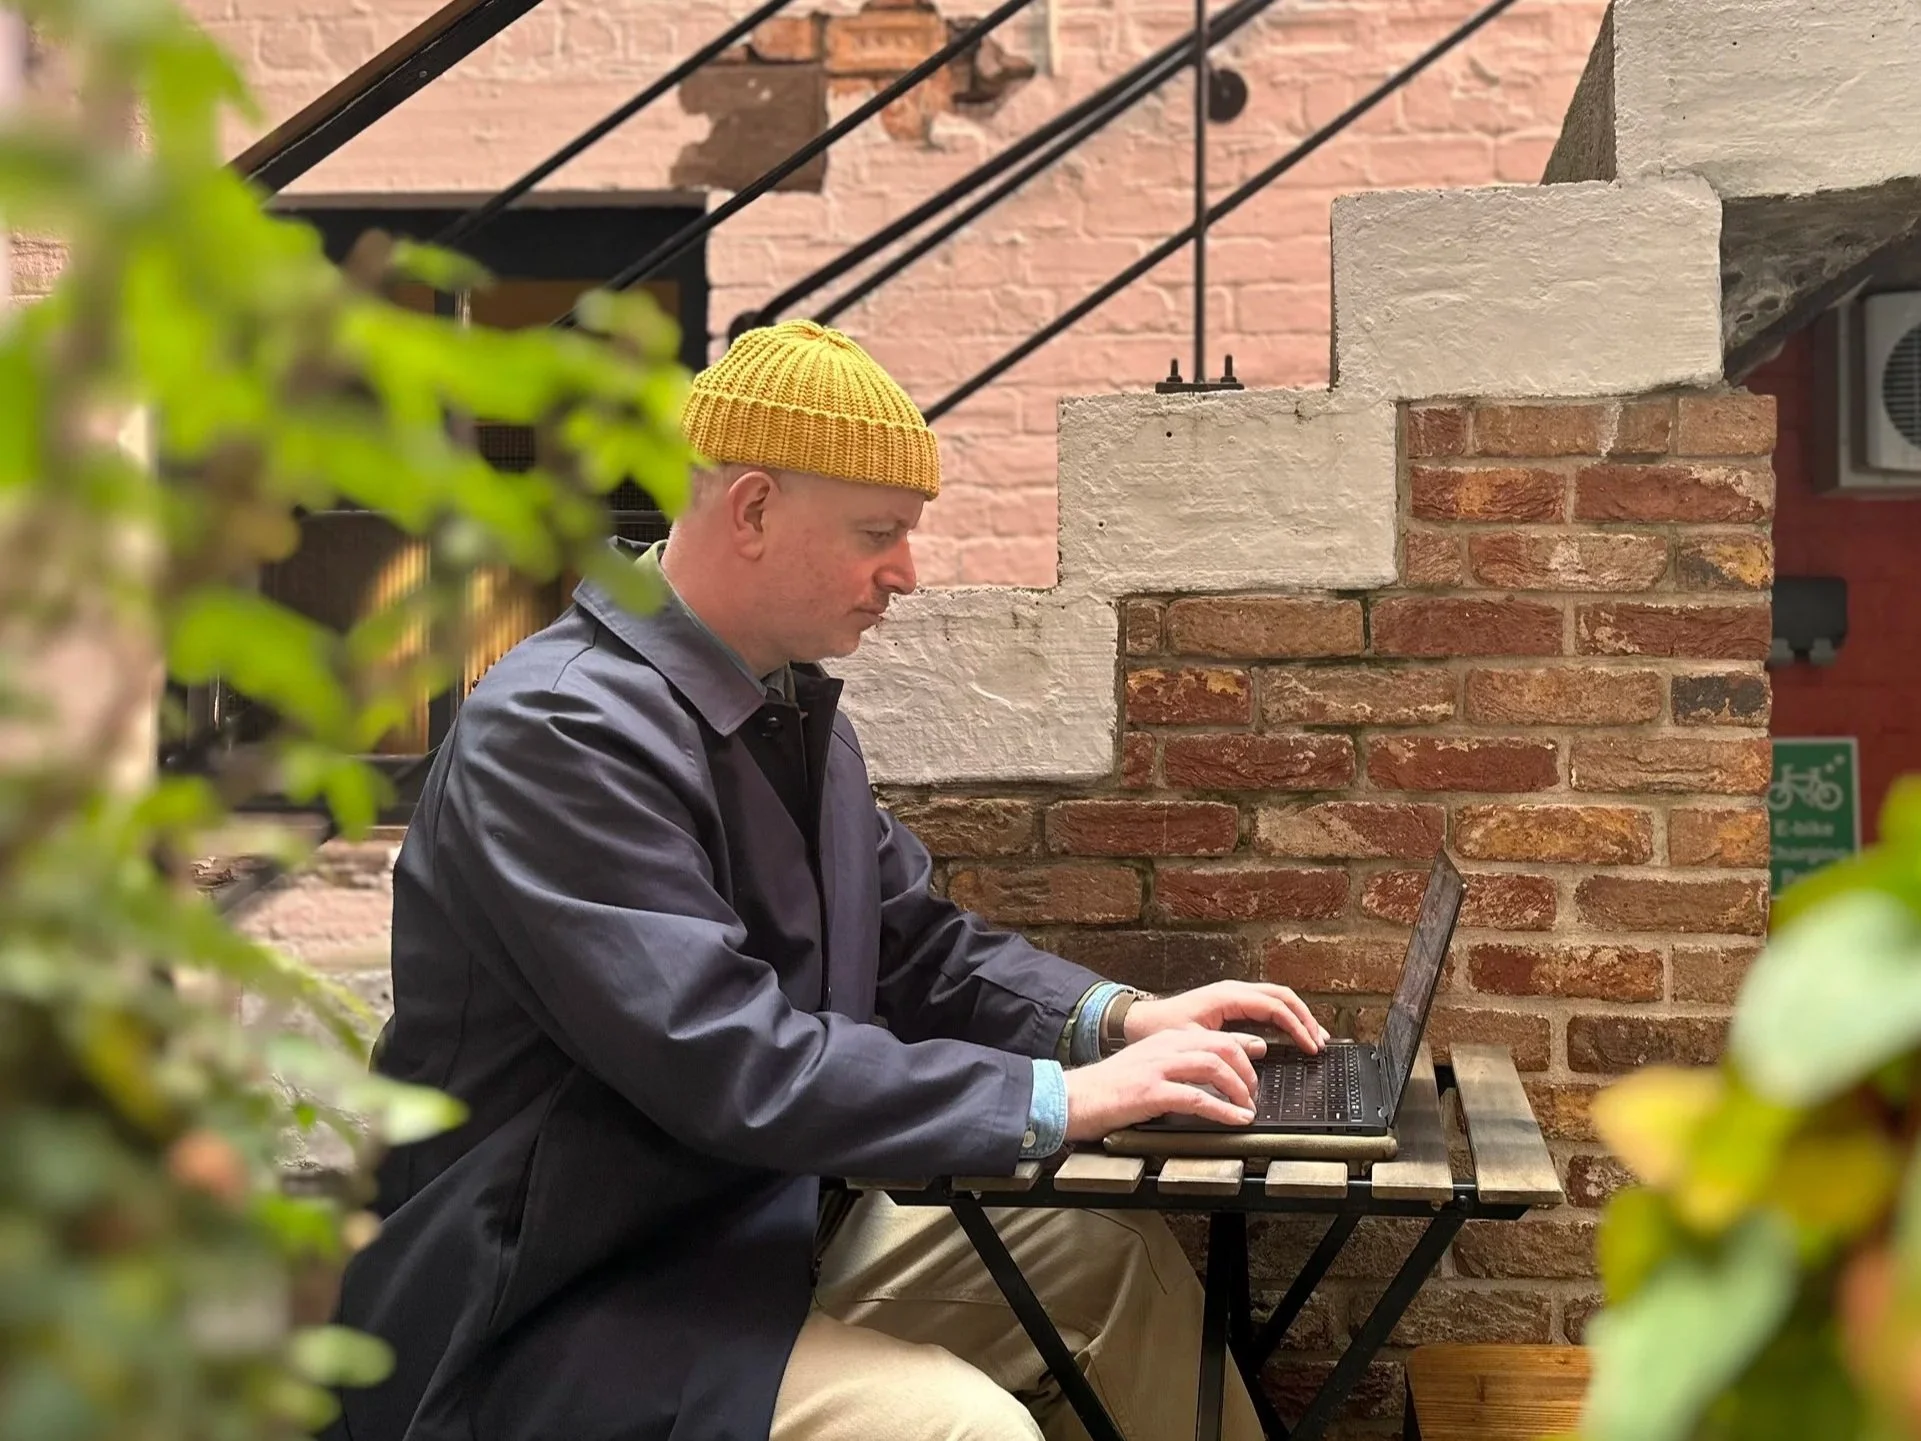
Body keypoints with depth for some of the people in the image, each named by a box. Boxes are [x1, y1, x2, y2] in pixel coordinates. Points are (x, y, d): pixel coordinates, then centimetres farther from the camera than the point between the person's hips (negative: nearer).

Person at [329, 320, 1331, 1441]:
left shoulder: (795, 707, 7)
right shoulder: (559, 730, -23)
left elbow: (915, 943, 16)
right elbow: (728, 1064, -30)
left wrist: (1120, 1019, -1)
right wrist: (1057, 1098, -25)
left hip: (771, 1219, 10)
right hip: (566, 1308, -9)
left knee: (1119, 1254, 10)